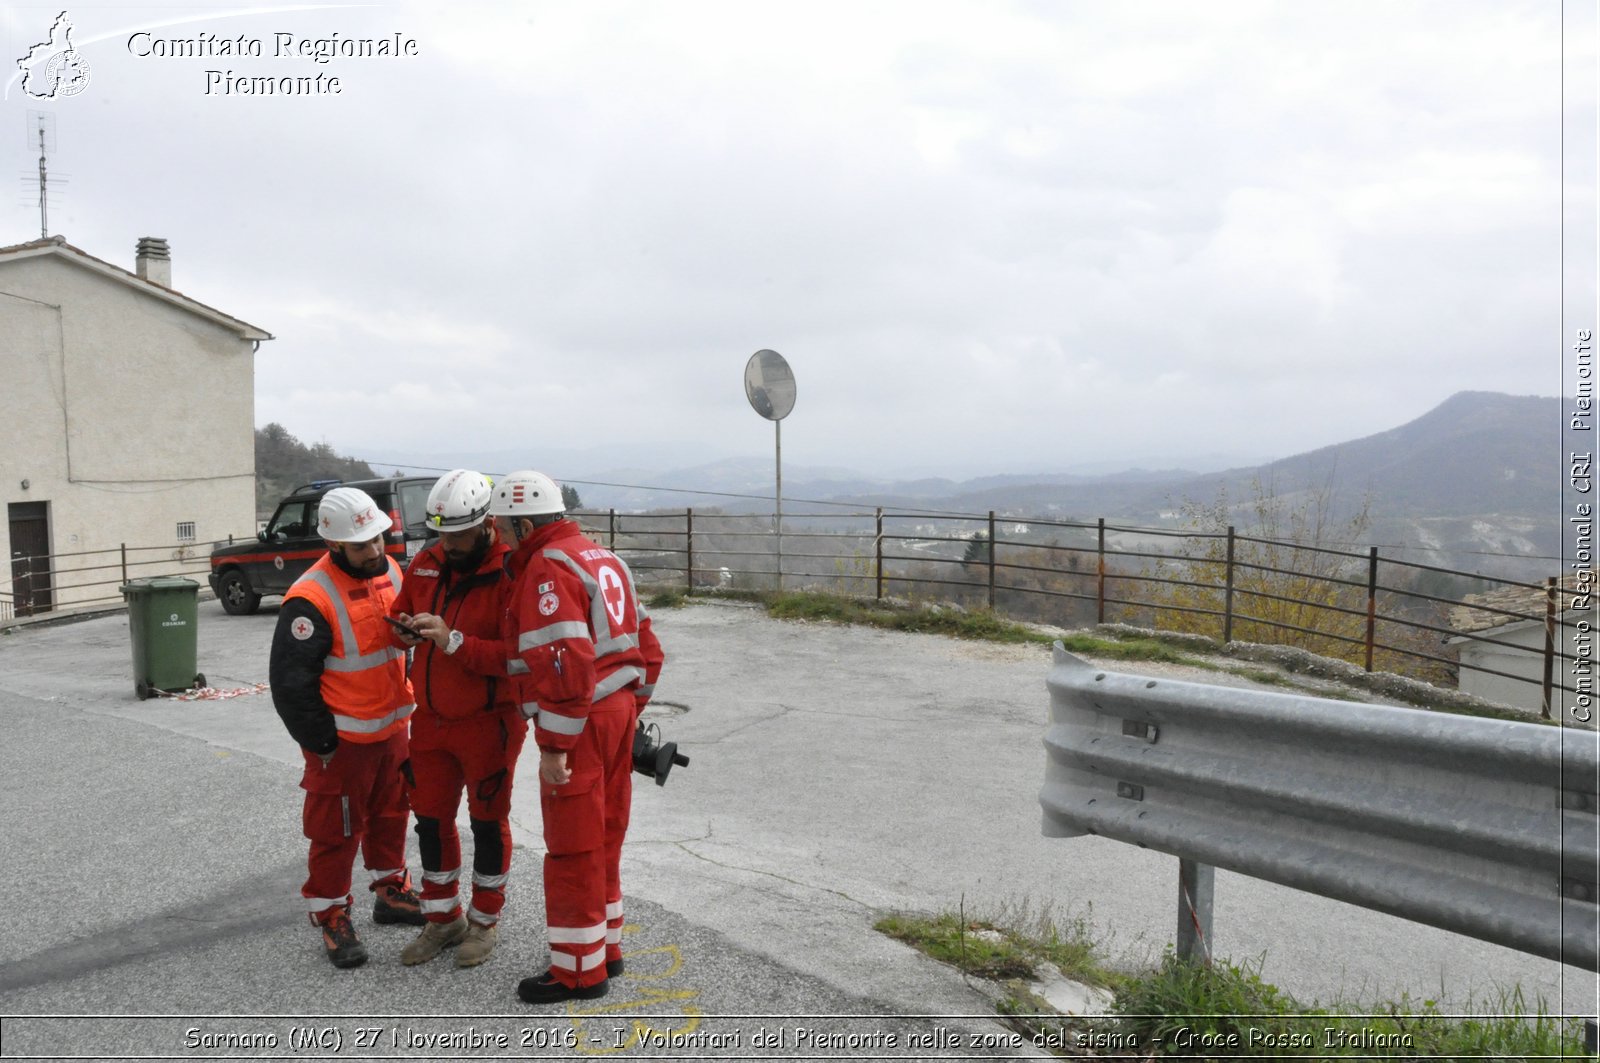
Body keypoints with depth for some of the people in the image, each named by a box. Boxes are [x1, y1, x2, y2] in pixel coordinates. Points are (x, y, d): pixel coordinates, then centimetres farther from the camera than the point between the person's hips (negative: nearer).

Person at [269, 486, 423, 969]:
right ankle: (331, 918, 21)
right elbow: (290, 682, -19)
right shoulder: (312, 599, -22)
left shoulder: (390, 572, 2)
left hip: (392, 727, 7)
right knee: (337, 831, 5)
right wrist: (320, 743, -14)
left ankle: (391, 892, 38)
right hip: (343, 740, -7)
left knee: (391, 814, 21)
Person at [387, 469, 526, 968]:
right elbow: (399, 614, 17)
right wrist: (404, 630, -6)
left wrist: (453, 641, -30)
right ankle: (443, 919, 33)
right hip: (431, 718, 7)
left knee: (488, 820, 10)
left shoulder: (510, 573, -20)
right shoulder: (427, 564, 2)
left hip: (489, 720, -6)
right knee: (431, 817, 15)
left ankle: (484, 921, 28)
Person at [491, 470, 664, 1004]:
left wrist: (554, 746, -21)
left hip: (580, 722, -9)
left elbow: (566, 665, -24)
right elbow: (644, 642, 16)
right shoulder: (602, 557, 13)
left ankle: (579, 971, 13)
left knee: (573, 849, 2)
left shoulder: (549, 569, -16)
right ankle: (606, 949, 31)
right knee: (604, 840, 19)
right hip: (617, 710, 10)